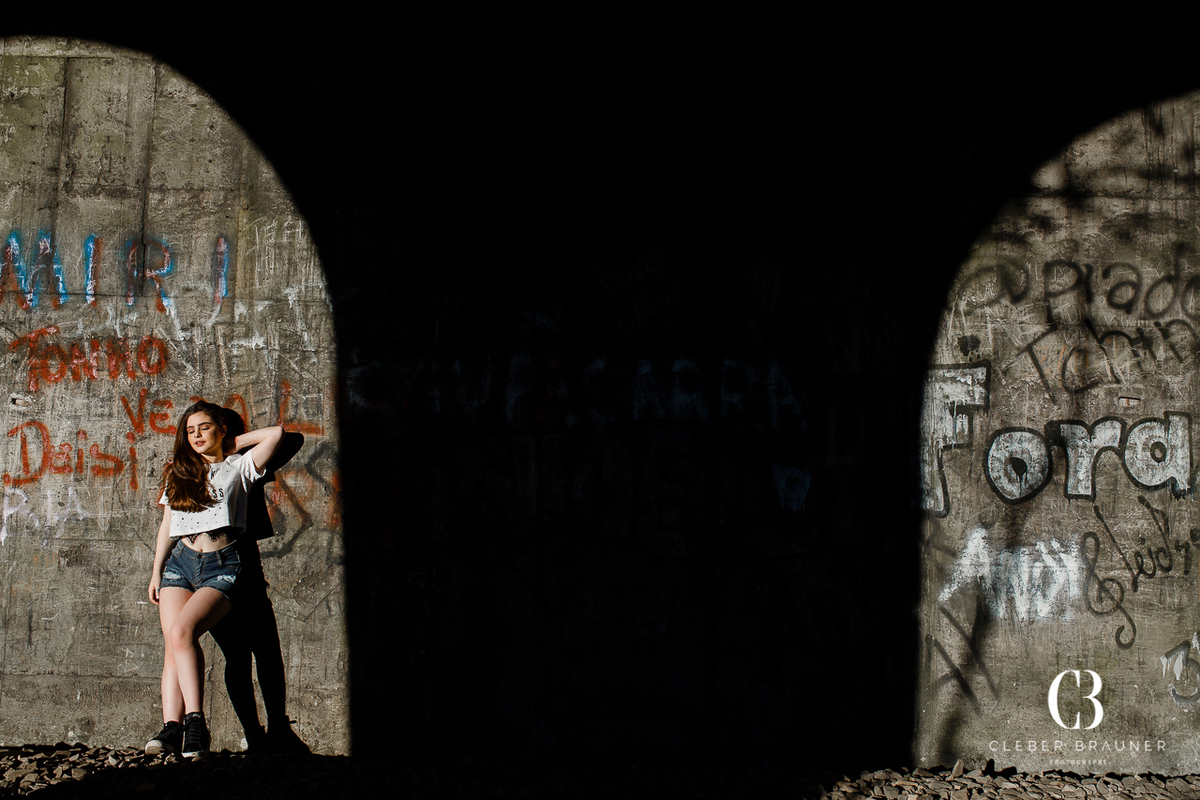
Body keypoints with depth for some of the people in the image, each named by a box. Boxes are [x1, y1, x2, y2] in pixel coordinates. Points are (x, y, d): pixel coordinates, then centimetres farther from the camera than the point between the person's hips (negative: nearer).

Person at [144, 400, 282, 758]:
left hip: (221, 566, -4)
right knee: (173, 644, -15)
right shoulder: (178, 473, 21)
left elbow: (276, 433, 2)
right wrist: (157, 571, 15)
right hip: (180, 563, 4)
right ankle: (172, 727, -23)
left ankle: (195, 722, -30)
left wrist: (233, 443, 12)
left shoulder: (237, 467, 11)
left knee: (182, 631, -28)